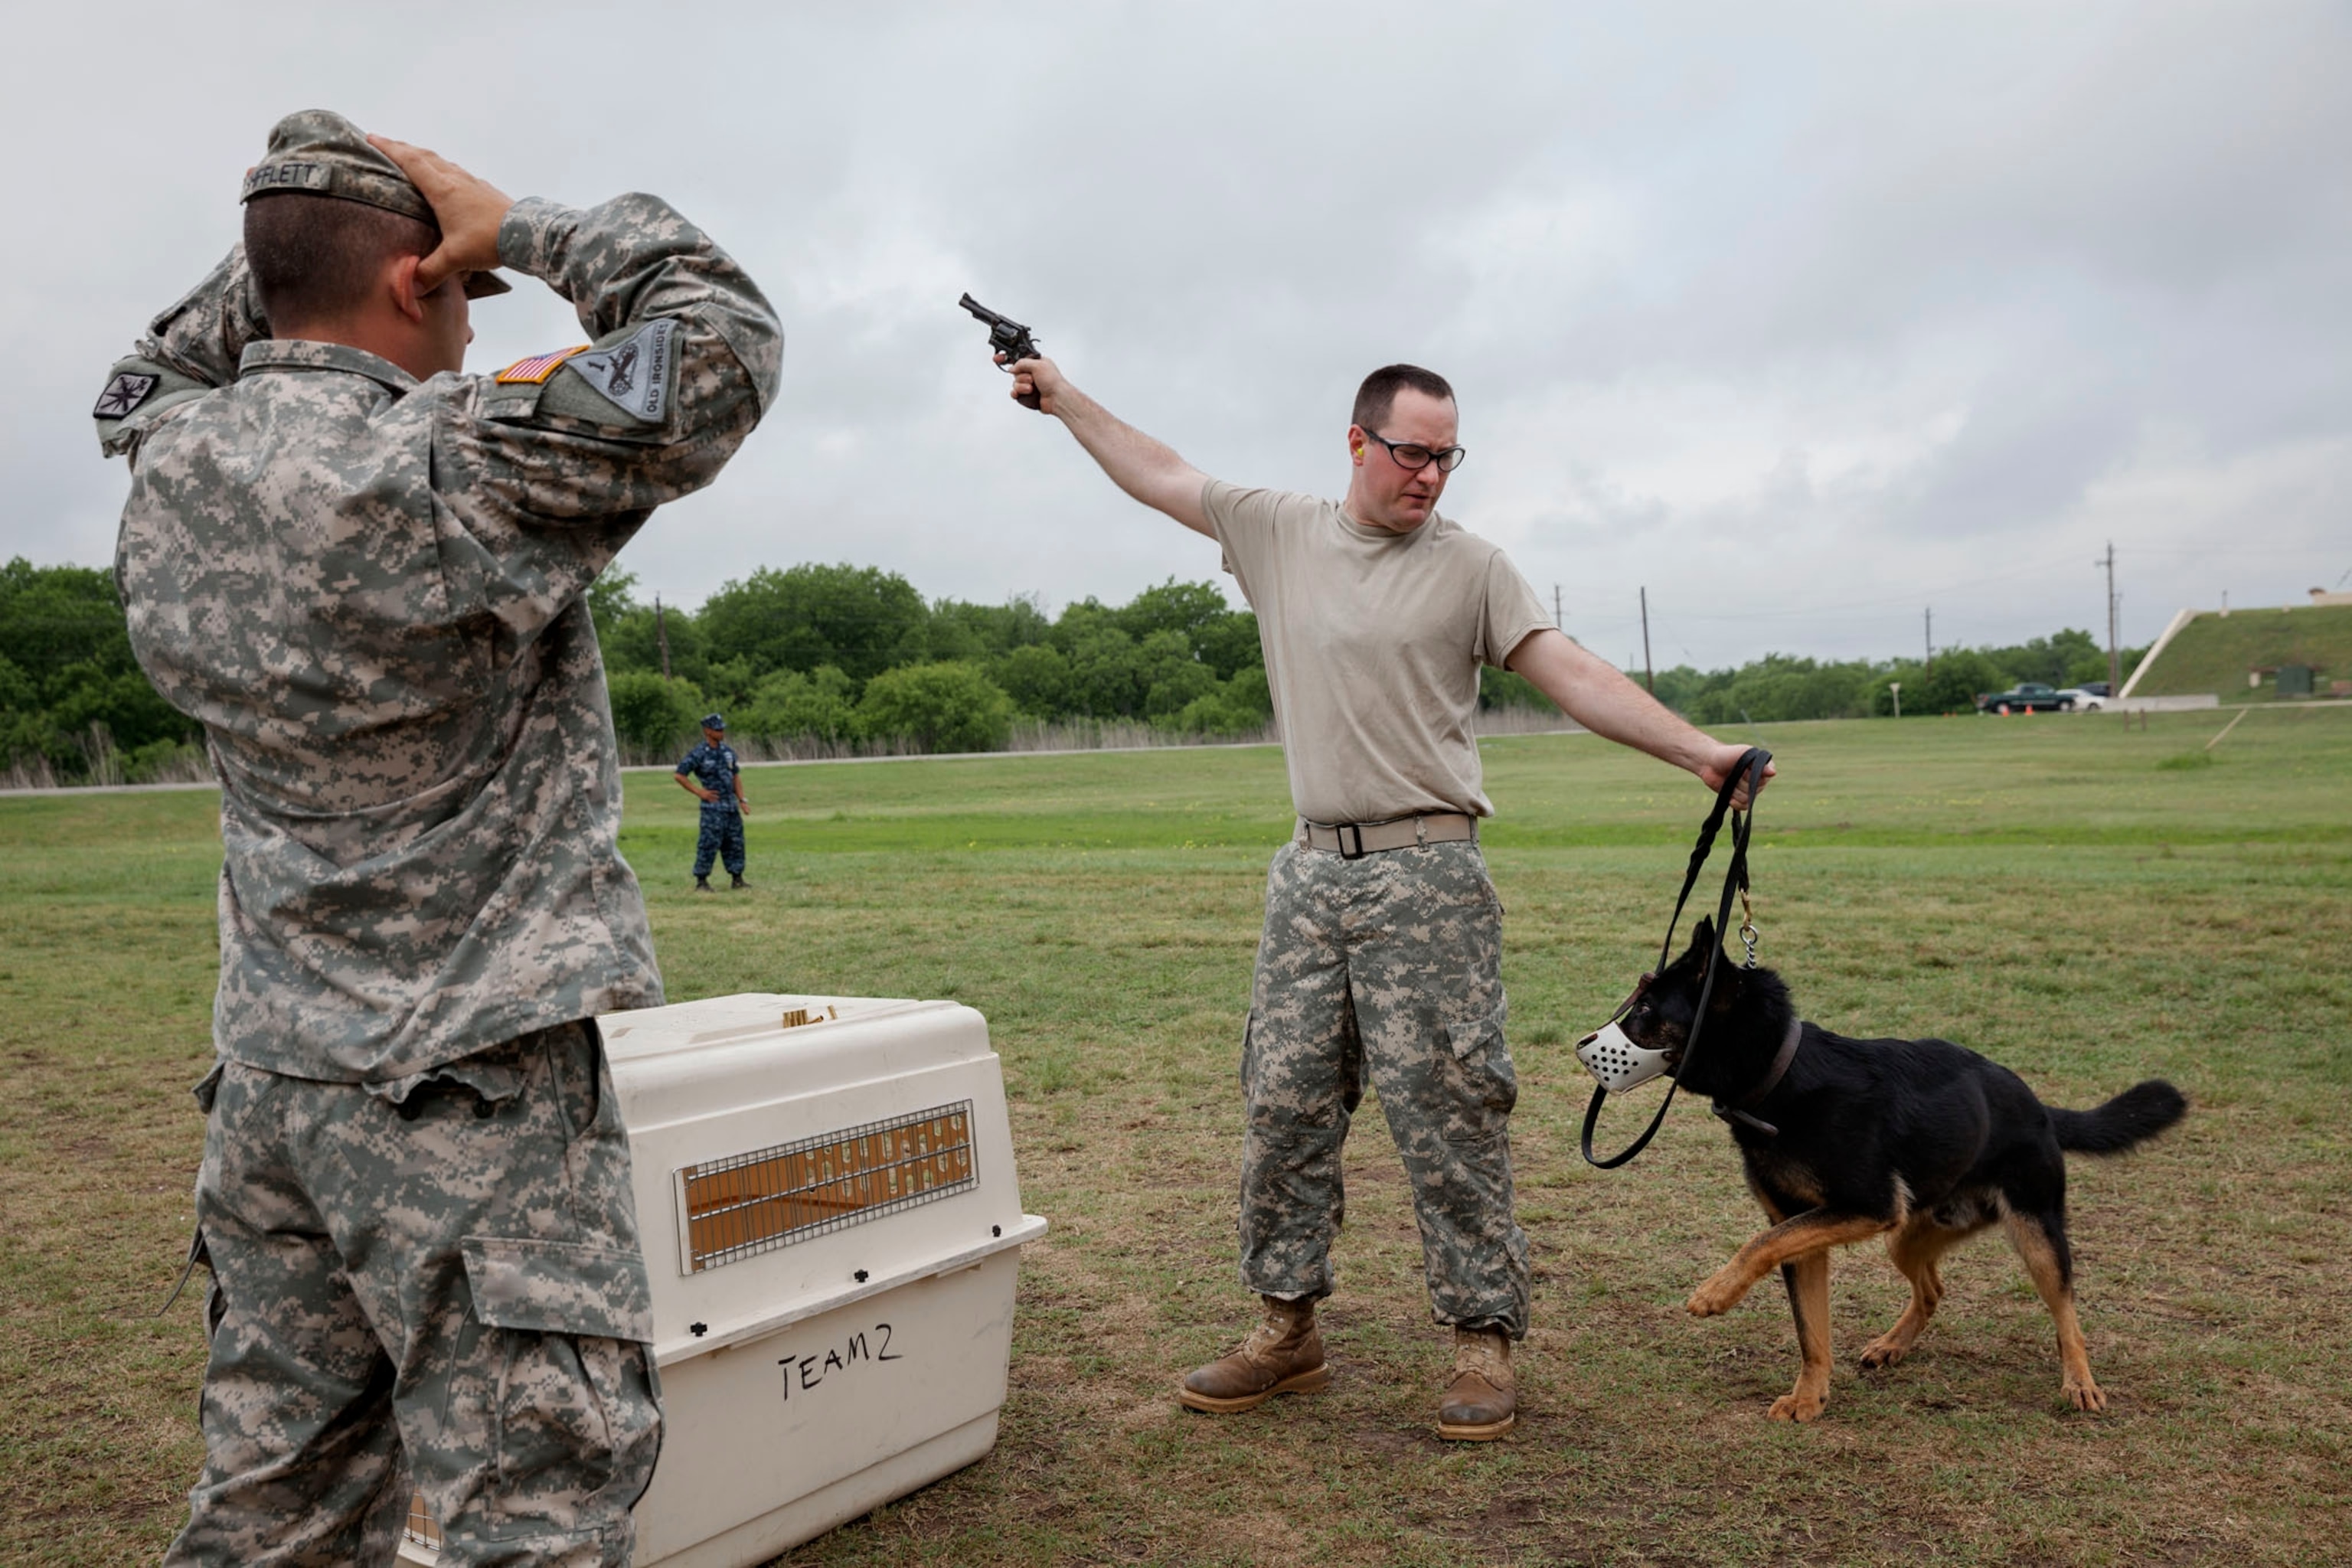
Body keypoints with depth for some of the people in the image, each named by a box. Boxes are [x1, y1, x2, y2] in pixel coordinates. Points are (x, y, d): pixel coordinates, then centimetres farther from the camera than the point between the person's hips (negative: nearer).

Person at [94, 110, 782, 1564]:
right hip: (471, 1089, -8)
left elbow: (151, 377, 27)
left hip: (272, 1072, 8)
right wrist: (516, 223, -5)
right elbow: (725, 343, -16)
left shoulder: (170, 468, 3)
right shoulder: (448, 466, -19)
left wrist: (292, 242, 15)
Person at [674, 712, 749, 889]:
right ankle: (701, 881, 1)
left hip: (731, 805, 7)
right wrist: (699, 792, -11)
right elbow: (680, 775, -9)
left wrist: (741, 799, 11)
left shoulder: (728, 751, 10)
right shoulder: (698, 754, -10)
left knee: (735, 843, 9)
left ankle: (737, 878, 17)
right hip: (713, 806, -7)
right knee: (709, 844, -6)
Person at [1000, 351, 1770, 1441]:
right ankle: (1287, 1329, 22)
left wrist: (1698, 751, -16)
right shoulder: (1280, 535, 10)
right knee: (1283, 1105, 8)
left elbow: (1575, 676, -5)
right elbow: (1157, 474, 20)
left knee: (1447, 1114, -2)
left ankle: (1482, 1341, 11)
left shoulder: (1471, 568, 1)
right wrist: (1062, 396, 27)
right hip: (1311, 874, 4)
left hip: (1427, 879, -3)